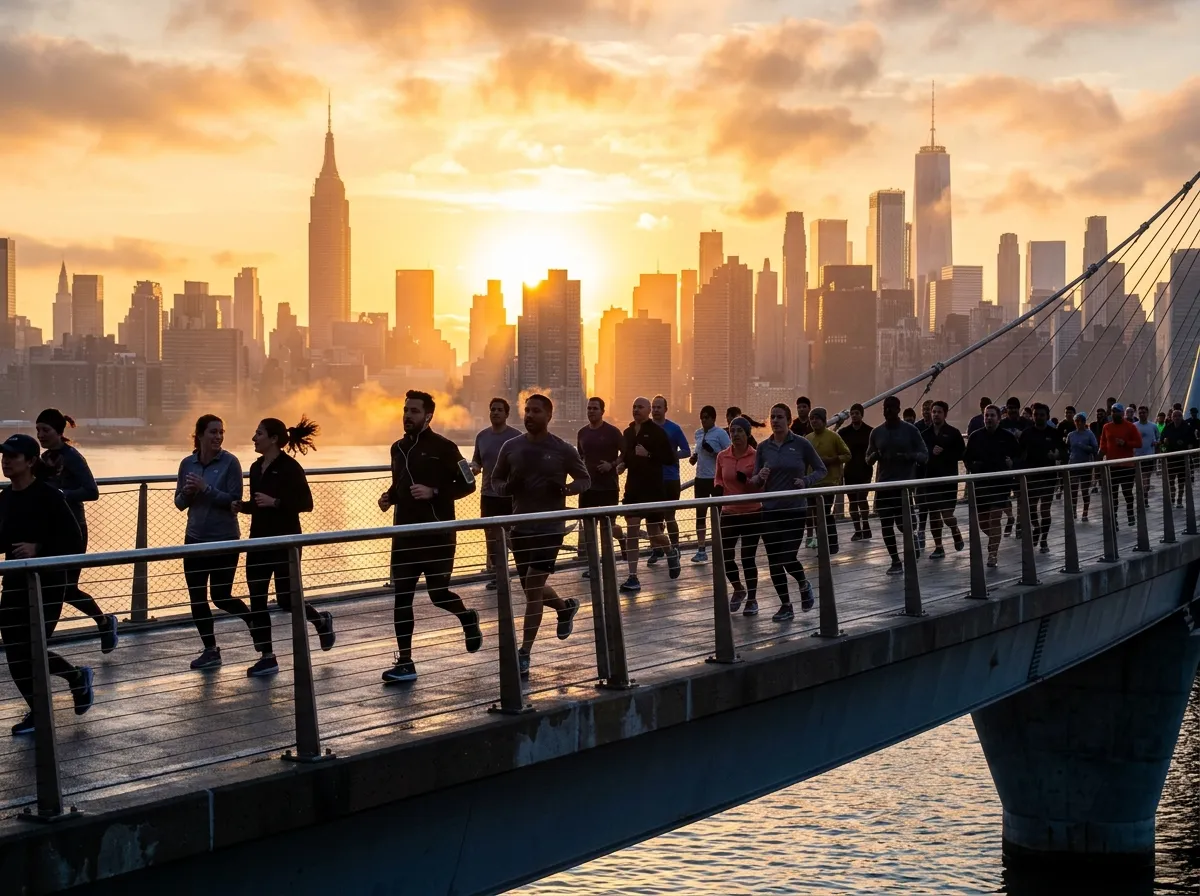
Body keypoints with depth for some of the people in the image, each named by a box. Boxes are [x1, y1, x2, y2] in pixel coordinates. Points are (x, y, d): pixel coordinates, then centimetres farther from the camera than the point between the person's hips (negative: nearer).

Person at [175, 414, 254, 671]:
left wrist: (206, 488, -22)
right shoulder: (187, 464, 3)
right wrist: (187, 492, -13)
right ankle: (210, 650, 18)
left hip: (225, 540, -4)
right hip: (195, 539, 4)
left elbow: (235, 500, -14)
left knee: (221, 597, 2)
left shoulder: (229, 462, -10)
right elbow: (180, 503, 8)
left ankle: (252, 619, 31)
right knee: (197, 598, 5)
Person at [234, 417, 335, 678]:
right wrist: (242, 506, 0)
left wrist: (275, 502, -25)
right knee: (256, 600, 3)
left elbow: (306, 504, -16)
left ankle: (321, 620, 28)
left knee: (286, 599, -3)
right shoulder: (256, 468, 9)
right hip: (259, 540, 7)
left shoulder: (290, 468, -13)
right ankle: (267, 657, 10)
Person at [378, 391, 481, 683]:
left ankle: (468, 618, 37)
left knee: (438, 593, 2)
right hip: (405, 535, 6)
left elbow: (467, 484, -8)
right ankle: (405, 663, 5)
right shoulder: (398, 448, 11)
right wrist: (389, 497, 4)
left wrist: (434, 492, -20)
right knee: (401, 598, 1)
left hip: (437, 534, -6)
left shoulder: (443, 447, -9)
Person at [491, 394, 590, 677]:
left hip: (550, 529, -4)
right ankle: (566, 607, 48)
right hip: (521, 528, 4)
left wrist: (566, 488, -17)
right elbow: (496, 478, 13)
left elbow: (585, 479, 5)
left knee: (533, 590, -10)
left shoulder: (563, 450, -6)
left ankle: (524, 654, -3)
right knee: (532, 588, 15)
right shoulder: (511, 447, 2)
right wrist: (507, 488, -11)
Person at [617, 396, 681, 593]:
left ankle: (671, 551, 40)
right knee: (631, 531, -4)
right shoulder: (628, 432, 9)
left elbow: (670, 458, -10)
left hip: (654, 489, -5)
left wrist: (648, 454, -21)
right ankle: (633, 578, 0)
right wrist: (621, 464, 1)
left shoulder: (656, 431, -8)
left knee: (655, 535, 5)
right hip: (633, 488, 5)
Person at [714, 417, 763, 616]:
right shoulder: (722, 456, 2)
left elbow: (761, 485, -4)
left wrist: (748, 481, -22)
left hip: (752, 514, -3)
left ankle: (752, 600, 16)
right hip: (729, 513, 3)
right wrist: (718, 488, 1)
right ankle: (738, 590, 31)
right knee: (725, 557, 3)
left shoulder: (756, 456, -8)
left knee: (747, 558, -2)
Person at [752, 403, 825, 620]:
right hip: (770, 511, 3)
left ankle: (804, 585, 25)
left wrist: (806, 481, -14)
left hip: (795, 510, -3)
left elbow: (821, 470, 4)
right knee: (774, 561, 3)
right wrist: (760, 477, -15)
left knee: (788, 557, -7)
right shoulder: (763, 447, 3)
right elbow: (755, 481, 8)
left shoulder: (801, 444, -4)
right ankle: (785, 606, 17)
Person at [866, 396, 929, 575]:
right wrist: (875, 455, -11)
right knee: (886, 525, 2)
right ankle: (895, 561, 14)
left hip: (905, 484, -3)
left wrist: (908, 456, -21)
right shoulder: (876, 432, 7)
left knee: (904, 522, -6)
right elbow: (869, 458, 14)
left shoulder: (910, 430, -3)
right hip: (883, 484, 3)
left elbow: (924, 456, -1)